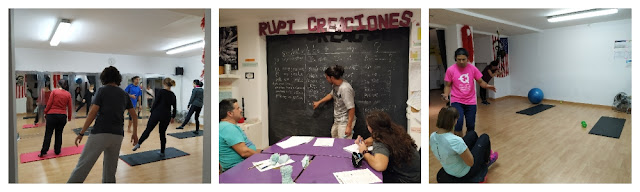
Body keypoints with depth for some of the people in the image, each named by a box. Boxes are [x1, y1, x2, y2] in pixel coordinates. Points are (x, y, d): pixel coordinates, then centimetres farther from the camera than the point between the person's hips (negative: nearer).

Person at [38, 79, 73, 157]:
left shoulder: (54, 91, -3)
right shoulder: (68, 94, 3)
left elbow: (49, 103, -6)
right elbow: (69, 107, 6)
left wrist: (45, 112, 6)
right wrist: (69, 117, 16)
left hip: (52, 115, -2)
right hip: (62, 116, 2)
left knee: (48, 134, 4)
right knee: (59, 134, 12)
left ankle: (43, 152, 9)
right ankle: (57, 151, 16)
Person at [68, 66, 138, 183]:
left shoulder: (102, 90, 2)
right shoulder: (124, 94, 14)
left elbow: (93, 113, -6)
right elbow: (134, 115, 13)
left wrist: (81, 133, -2)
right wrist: (135, 133, 20)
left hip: (100, 133, -4)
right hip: (118, 135, 4)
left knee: (83, 165, 0)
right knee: (110, 170, 14)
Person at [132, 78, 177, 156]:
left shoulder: (160, 91, -6)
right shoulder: (173, 95, 6)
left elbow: (156, 103, -8)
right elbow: (174, 108, 9)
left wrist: (152, 112, 4)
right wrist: (173, 117, 19)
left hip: (156, 113, -3)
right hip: (166, 116, 4)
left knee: (148, 130, 9)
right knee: (163, 133, 11)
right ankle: (162, 152, 15)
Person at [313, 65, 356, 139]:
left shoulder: (345, 88, -27)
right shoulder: (335, 85, 1)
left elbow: (352, 108, -27)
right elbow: (331, 94, 23)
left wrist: (349, 126, -25)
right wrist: (319, 102, 33)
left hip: (345, 122, -9)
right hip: (337, 121, 9)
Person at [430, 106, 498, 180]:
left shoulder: (432, 136, -15)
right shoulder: (455, 140, -38)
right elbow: (470, 163, -25)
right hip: (465, 173, -6)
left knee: (472, 133, 19)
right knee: (485, 137, 12)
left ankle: (485, 152, 46)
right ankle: (486, 162, 40)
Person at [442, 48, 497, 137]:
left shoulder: (473, 68, -1)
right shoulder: (450, 70, -7)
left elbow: (480, 81, 7)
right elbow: (448, 85, 0)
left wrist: (487, 86, -14)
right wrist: (446, 94, -18)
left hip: (471, 102, 3)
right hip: (456, 101, -3)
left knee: (471, 126, 8)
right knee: (458, 122, -21)